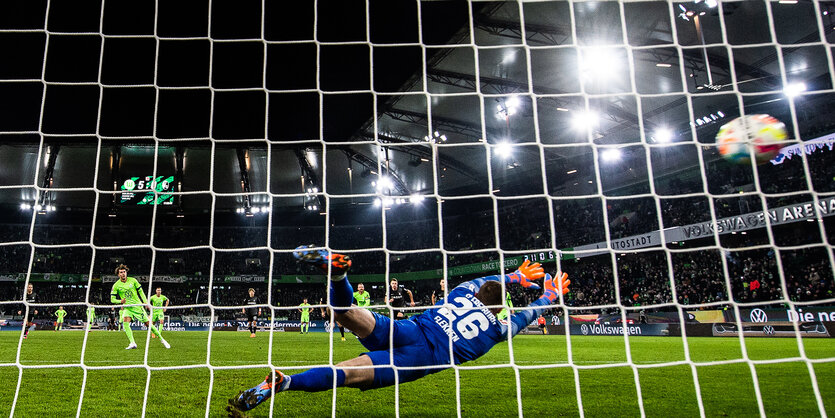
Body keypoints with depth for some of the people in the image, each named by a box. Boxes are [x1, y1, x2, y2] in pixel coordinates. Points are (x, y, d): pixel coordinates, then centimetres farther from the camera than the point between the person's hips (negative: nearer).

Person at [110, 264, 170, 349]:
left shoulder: (133, 280, -2)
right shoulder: (116, 286, -4)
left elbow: (140, 291, 7)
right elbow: (112, 299, -1)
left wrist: (145, 302, -1)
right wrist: (120, 301, -23)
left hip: (137, 306, 0)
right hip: (127, 308, 0)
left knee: (148, 323, -1)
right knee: (125, 321, -28)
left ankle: (162, 340, 12)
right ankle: (132, 343, -28)